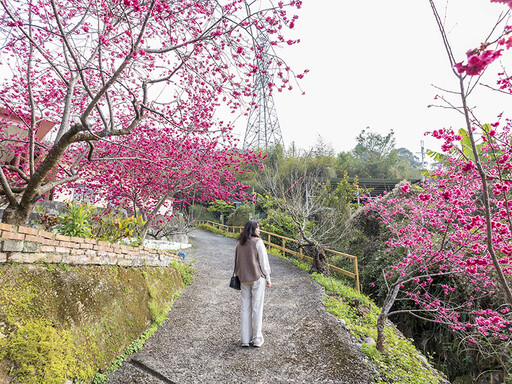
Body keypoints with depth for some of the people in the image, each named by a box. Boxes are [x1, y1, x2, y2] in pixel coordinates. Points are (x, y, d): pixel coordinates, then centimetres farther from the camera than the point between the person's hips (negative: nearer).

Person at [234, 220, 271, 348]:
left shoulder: (239, 244, 4)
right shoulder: (258, 242, -10)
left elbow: (236, 262, 10)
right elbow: (264, 262, -8)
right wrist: (268, 278, 1)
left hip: (244, 279, 5)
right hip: (257, 278, -5)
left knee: (245, 308, 10)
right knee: (257, 308, 4)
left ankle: (245, 339, 17)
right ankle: (257, 339, 13)